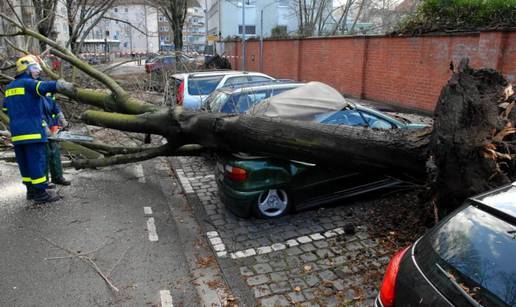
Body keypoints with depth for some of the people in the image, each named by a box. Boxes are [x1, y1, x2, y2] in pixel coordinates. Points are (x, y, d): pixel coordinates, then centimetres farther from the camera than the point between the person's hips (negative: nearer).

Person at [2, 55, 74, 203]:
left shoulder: (9, 88, 18)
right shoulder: (29, 83, -8)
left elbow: (6, 109, 22)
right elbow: (44, 86, -30)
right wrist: (61, 85, -48)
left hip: (16, 133, 8)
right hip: (32, 131, -8)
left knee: (24, 162, 13)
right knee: (37, 161, -5)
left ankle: (30, 190, 20)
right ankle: (40, 193, -2)